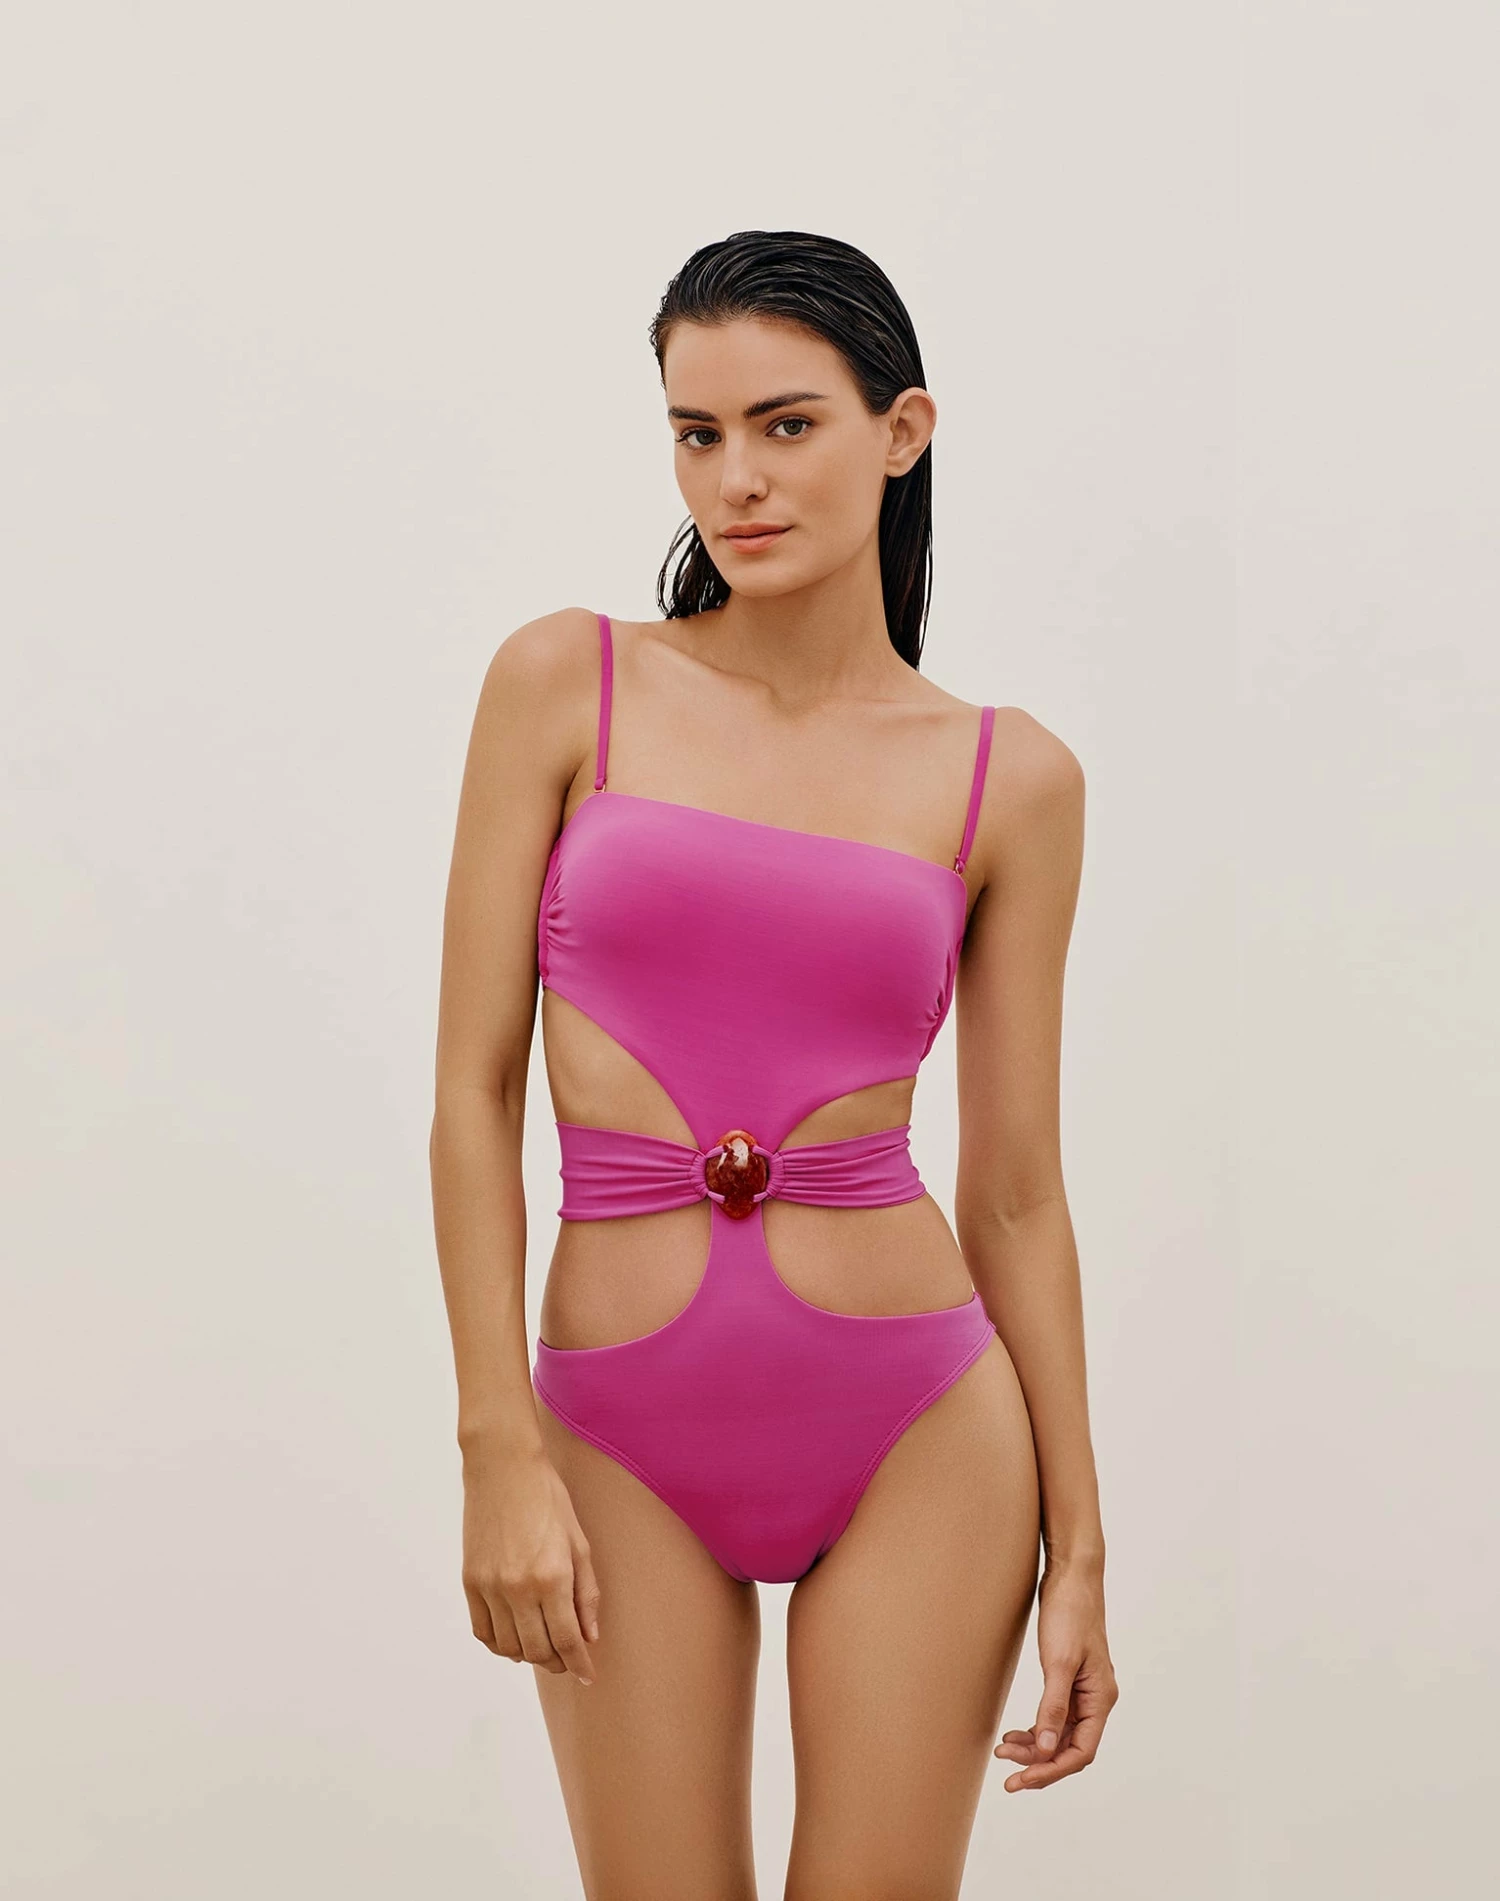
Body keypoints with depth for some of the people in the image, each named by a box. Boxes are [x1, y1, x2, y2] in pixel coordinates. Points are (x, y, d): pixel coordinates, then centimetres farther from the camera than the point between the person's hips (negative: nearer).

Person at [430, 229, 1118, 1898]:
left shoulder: (1011, 778, 1)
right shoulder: (567, 682, -1)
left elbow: (1014, 1194, 4)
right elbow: (473, 1088, -3)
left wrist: (1077, 1544, 4)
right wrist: (499, 1451, -9)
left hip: (919, 1434, 0)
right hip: (628, 1436, 0)